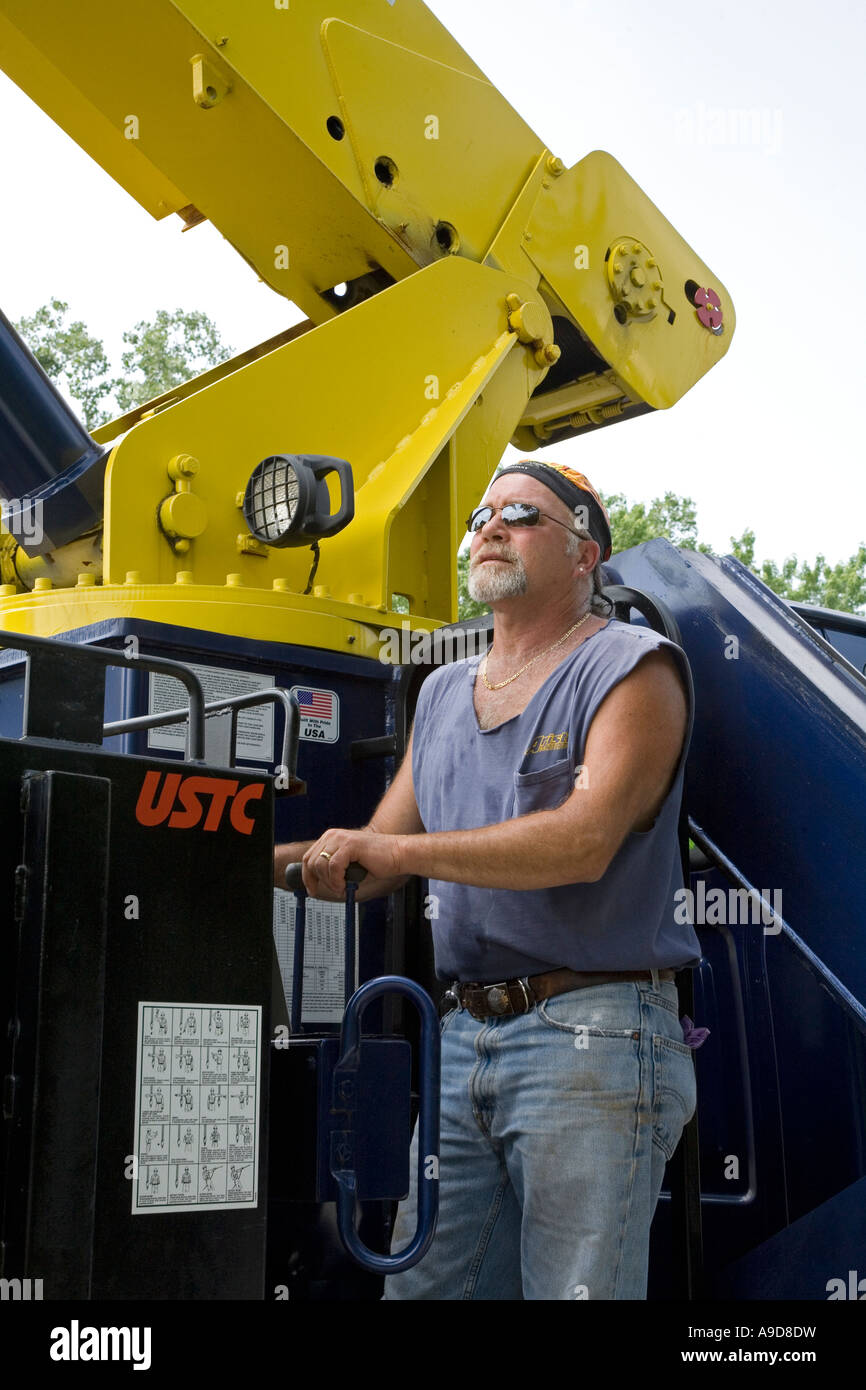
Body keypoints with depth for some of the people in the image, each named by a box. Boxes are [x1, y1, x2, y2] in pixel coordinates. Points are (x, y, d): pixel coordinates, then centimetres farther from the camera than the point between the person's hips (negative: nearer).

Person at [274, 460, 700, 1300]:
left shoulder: (631, 669, -3)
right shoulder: (442, 696, 20)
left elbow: (586, 841, -18)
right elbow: (373, 858, 21)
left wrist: (403, 849, -18)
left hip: (589, 1037, -6)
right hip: (462, 1037, 7)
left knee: (575, 1286, -1)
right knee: (420, 1284, 9)